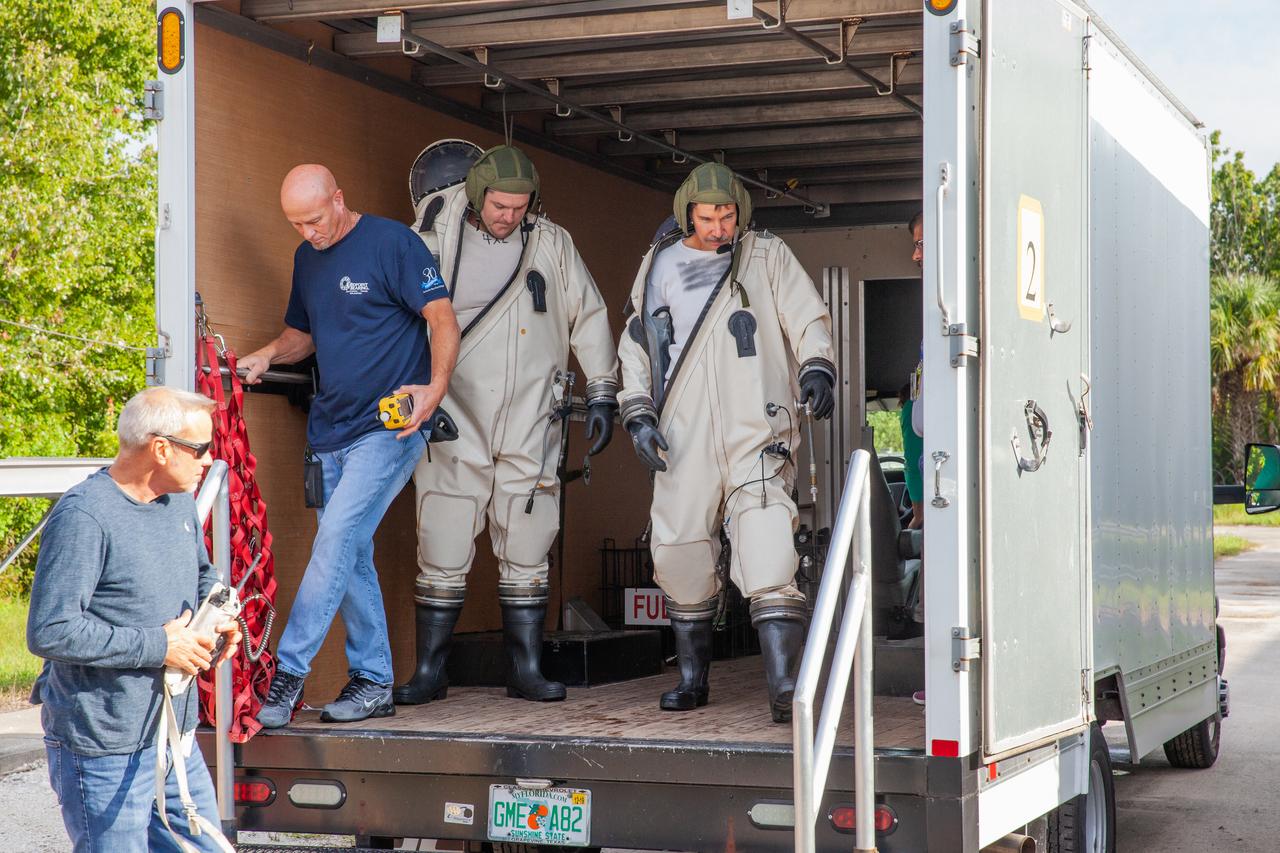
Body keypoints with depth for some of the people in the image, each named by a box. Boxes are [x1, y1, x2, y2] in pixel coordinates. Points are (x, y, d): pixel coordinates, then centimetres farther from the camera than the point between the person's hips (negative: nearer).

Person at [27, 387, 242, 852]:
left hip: (178, 739, 8)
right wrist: (158, 646, -19)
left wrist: (219, 616, 5)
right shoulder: (83, 516, -19)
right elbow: (50, 633, -24)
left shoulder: (179, 502, 9)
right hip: (104, 752, -8)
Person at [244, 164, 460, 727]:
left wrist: (436, 386, -25)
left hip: (390, 425, -7)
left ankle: (288, 671, -13)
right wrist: (267, 356, 3)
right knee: (351, 555, 7)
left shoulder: (392, 243, -9)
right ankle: (373, 682, 14)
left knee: (337, 539, -15)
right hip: (331, 428, 8)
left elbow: (443, 319, -10)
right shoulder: (307, 257, 13)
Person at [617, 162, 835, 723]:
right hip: (683, 438, 3)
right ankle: (691, 678, 22)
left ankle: (785, 688, -23)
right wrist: (638, 412, 8)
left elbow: (808, 319, 6)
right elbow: (635, 346, 20)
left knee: (768, 562, -18)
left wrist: (816, 369, -13)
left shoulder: (768, 257, 10)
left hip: (756, 430, -3)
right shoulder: (659, 266, 16)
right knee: (678, 553, 4)